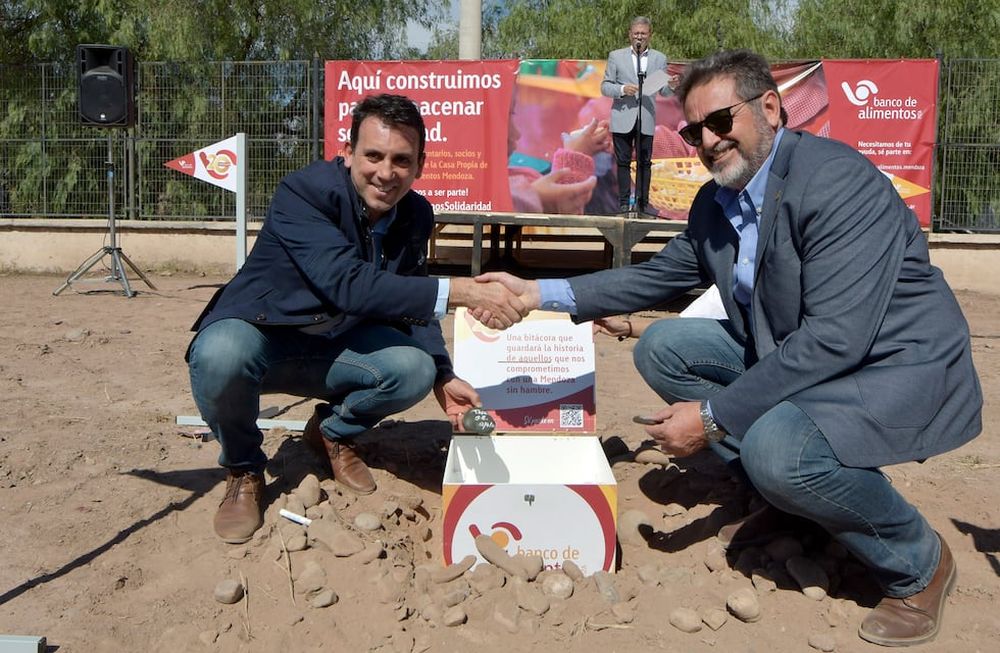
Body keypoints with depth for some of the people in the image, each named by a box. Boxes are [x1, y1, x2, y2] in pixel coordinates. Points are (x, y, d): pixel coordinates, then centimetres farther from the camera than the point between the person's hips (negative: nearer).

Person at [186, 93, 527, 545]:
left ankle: (333, 432, 12)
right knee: (219, 356, -38)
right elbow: (347, 284, -39)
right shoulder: (304, 191, -26)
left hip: (333, 345, 5)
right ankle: (243, 469, -4)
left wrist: (442, 377, -7)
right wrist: (458, 291, -44)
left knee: (415, 369, -23)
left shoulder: (416, 215, -5)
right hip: (259, 335, -4)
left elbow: (409, 304, 7)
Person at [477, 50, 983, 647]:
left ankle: (918, 560, -3)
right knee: (662, 347, 1)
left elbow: (837, 338, -30)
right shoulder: (715, 204, 3)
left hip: (900, 368, -8)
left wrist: (713, 415, -27)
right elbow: (656, 277, 14)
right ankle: (786, 494, 10)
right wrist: (538, 293, 5)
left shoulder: (838, 181, -24)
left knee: (776, 446, -34)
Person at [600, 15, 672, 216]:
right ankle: (624, 202, 9)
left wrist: (673, 85, -16)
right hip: (622, 118, -1)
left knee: (644, 162, 3)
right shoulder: (616, 56, 5)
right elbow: (605, 87, 3)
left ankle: (643, 202, 9)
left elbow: (664, 91, 7)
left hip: (646, 119, 1)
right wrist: (622, 89, -16)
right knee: (623, 161, 3)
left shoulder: (659, 58, 9)